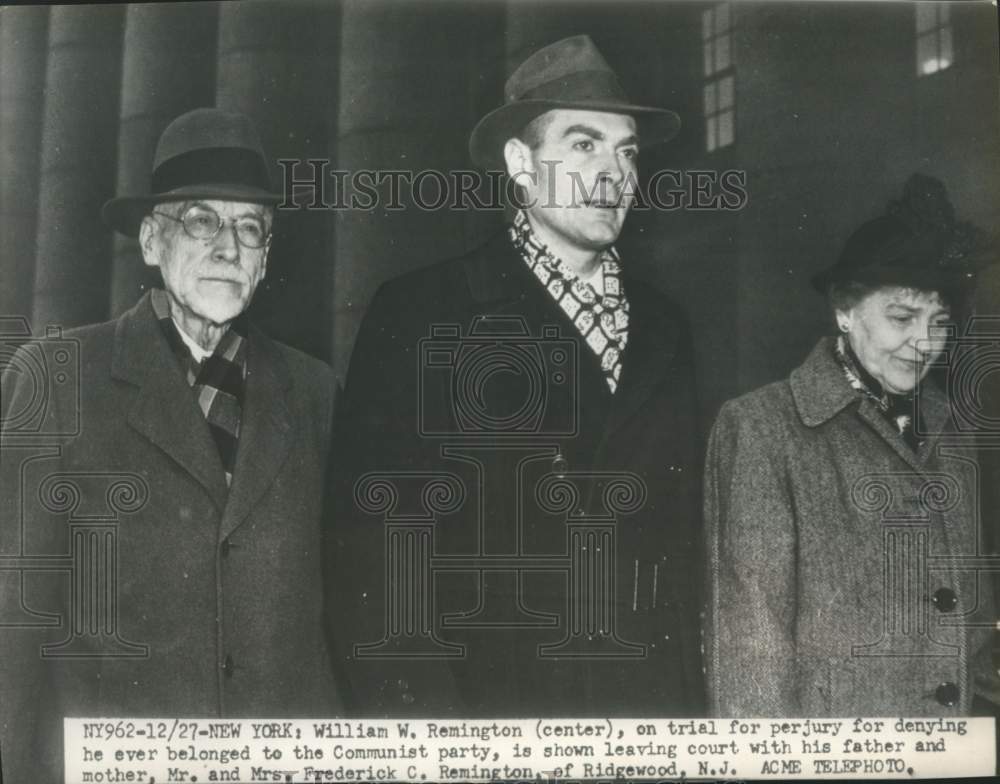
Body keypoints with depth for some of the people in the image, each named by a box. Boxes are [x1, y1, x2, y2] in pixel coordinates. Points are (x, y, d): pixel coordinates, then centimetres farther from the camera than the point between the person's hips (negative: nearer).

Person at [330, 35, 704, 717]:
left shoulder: (665, 328, 10)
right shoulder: (418, 315, -5)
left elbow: (683, 542, 12)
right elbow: (372, 548, -8)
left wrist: (692, 708, 5)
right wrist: (412, 709, -15)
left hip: (652, 714, 4)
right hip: (486, 707, -4)